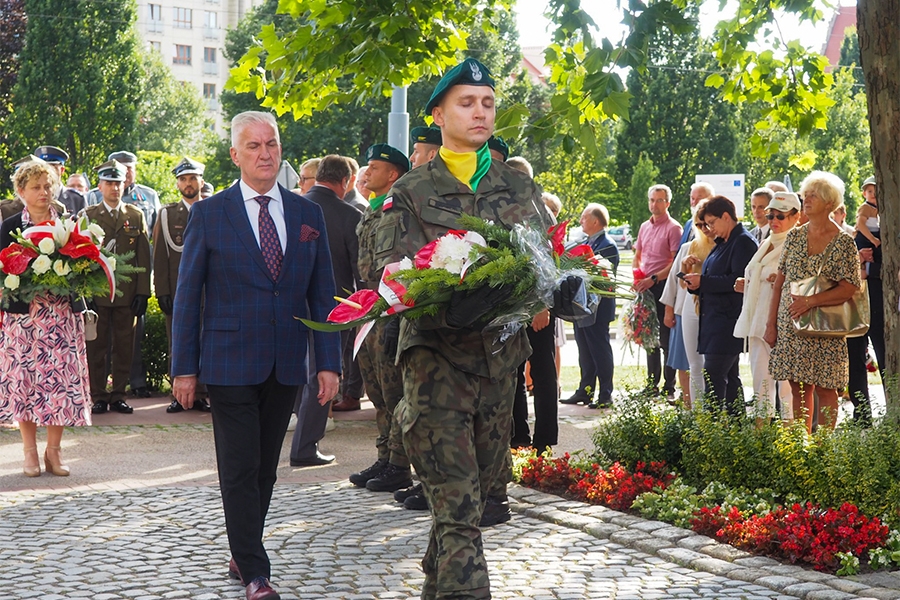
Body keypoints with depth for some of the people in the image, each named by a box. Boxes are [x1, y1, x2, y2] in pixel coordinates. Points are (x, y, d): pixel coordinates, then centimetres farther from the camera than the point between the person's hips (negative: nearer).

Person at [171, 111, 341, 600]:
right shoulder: (208, 215, 0)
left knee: (265, 469, 12)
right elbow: (187, 296, 0)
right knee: (240, 470, -3)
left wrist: (329, 361, 2)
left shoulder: (308, 214, 9)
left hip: (286, 366, 4)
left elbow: (322, 295, 9)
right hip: (230, 364, -3)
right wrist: (184, 367, -4)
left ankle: (242, 554, 26)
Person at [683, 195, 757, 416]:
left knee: (713, 376, -14)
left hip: (728, 321, -10)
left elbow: (738, 281, -20)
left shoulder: (743, 242, -11)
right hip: (715, 319, 10)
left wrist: (703, 281, -18)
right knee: (729, 376, 13)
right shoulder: (723, 243, 19)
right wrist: (696, 284, 6)